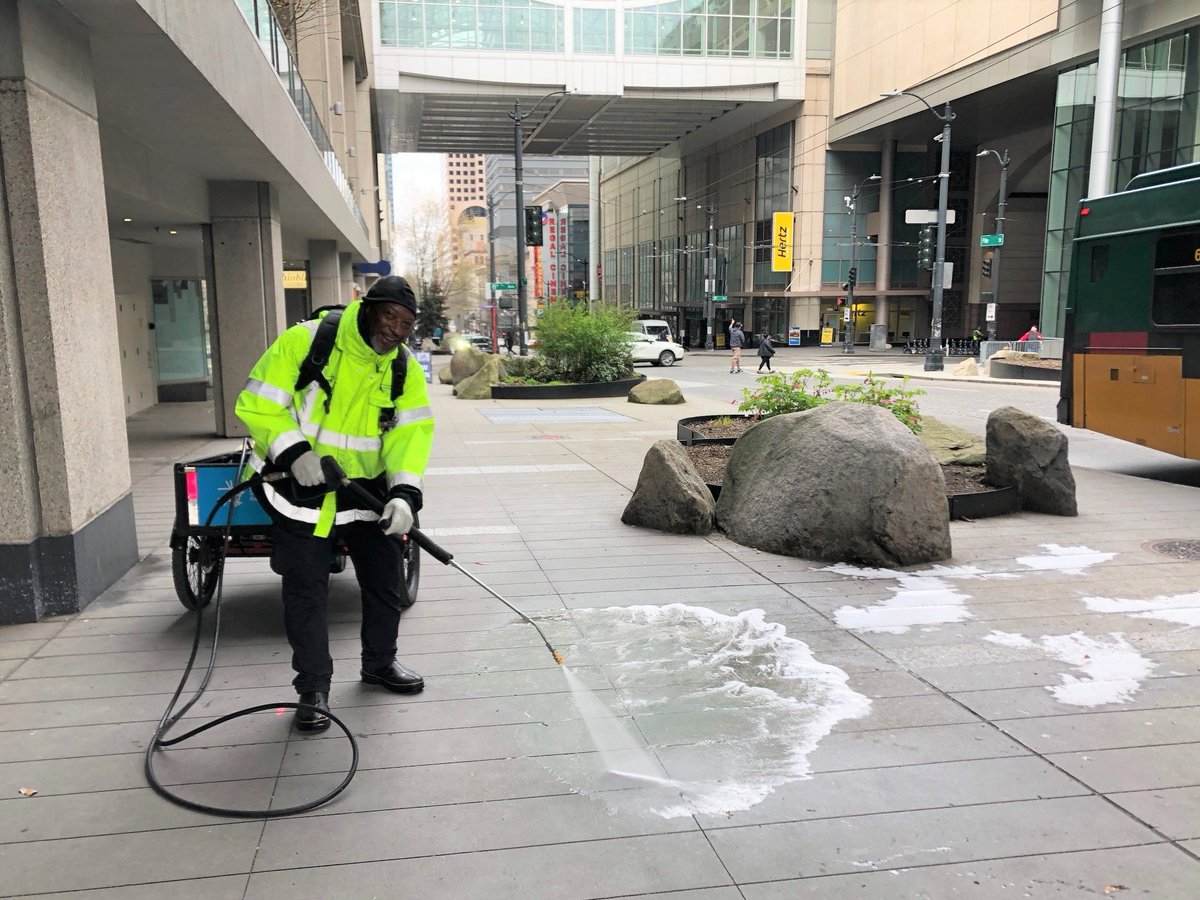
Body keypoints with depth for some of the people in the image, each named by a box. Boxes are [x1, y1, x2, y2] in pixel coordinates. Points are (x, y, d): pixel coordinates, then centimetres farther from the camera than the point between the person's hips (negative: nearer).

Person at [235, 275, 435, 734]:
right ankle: (314, 688, 17)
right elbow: (258, 404, -14)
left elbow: (412, 433, -11)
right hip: (301, 488, -4)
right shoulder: (305, 342, -16)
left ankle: (379, 662, 36)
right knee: (306, 592, 2)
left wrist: (405, 492, -26)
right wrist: (294, 453, -27)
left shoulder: (405, 369, -3)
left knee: (385, 579, 12)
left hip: (365, 488, 4)